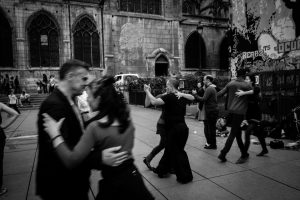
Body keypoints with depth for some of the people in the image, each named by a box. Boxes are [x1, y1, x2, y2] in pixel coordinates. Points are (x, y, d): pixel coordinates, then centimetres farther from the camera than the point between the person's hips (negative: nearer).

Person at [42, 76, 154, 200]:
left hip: (114, 185, -5)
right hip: (133, 176, 5)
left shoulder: (95, 127, -22)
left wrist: (55, 134, -15)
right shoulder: (126, 119, -6)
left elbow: (71, 161, -23)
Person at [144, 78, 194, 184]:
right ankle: (162, 170, 36)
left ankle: (185, 176, 18)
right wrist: (181, 94, 16)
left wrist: (147, 91, -13)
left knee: (177, 153, 7)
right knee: (170, 149, 20)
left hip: (174, 129, -8)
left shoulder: (169, 97, -16)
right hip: (183, 127, 8)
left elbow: (154, 102, -27)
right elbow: (192, 97, 28)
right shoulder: (182, 97, 6)